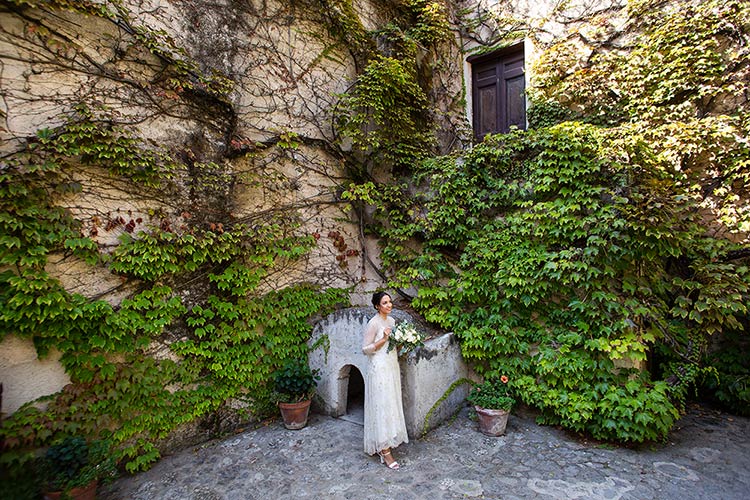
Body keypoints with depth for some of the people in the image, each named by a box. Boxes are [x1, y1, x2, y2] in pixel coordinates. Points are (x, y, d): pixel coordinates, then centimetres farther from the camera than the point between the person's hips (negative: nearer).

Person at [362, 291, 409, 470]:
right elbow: (365, 349, -14)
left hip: (392, 367, 8)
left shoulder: (392, 320, 9)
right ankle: (385, 451, 4)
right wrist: (383, 339, -22)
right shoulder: (373, 323, -15)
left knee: (391, 405, 13)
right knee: (382, 407, -4)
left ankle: (386, 443, 27)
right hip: (379, 369, -8)